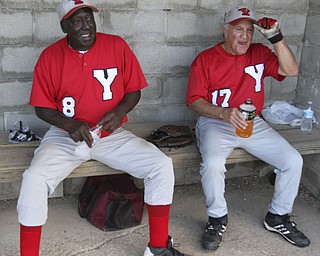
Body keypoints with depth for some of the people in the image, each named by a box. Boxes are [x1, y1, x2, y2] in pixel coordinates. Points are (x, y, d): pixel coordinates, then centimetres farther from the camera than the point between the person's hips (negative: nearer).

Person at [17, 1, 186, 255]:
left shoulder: (117, 46, -4)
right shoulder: (50, 57, -5)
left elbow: (134, 90, 4)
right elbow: (42, 107, 0)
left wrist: (120, 111, -17)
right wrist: (70, 124, -18)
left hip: (111, 134, 1)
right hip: (65, 136, 0)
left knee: (162, 165, -17)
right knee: (34, 179, -27)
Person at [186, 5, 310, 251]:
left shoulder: (259, 53, 6)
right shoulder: (205, 59, -4)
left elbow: (291, 70, -5)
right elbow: (195, 100, -8)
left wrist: (276, 37, -16)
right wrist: (225, 114, -25)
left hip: (253, 124, 4)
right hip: (215, 123, -4)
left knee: (293, 161, -9)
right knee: (212, 163, -33)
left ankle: (278, 217, 14)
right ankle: (217, 219, -4)